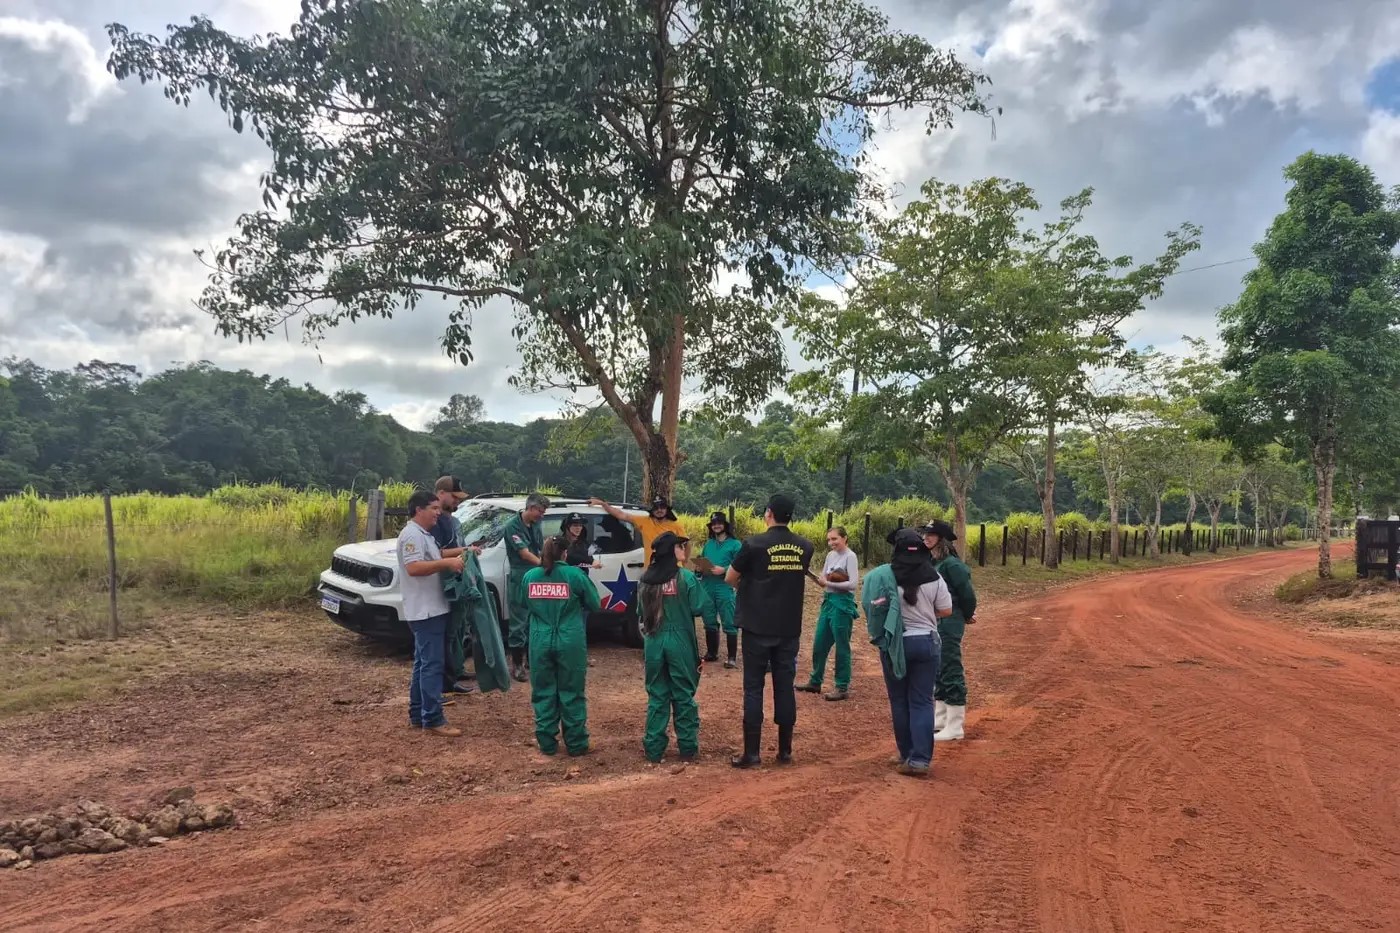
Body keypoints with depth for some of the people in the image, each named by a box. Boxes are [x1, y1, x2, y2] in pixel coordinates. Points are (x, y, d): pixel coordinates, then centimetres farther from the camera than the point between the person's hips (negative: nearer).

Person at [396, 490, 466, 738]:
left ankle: (418, 714, 22)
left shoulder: (424, 534, 17)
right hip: (425, 611, -11)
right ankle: (433, 720, -7)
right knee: (432, 665, -9)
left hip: (431, 610, 11)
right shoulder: (412, 534, -16)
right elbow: (413, 568, -27)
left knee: (423, 663, 15)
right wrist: (447, 563, -27)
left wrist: (453, 560, 12)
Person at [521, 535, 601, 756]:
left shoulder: (530, 576, 3)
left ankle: (547, 743, 16)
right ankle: (576, 744, 13)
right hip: (570, 642, -2)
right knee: (571, 694, 7)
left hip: (540, 642, 2)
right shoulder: (574, 574, -6)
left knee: (543, 693, 12)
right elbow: (595, 605, 4)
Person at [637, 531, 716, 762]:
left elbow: (641, 611, 10)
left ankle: (654, 748, 15)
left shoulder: (645, 579, 1)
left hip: (653, 643, 3)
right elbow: (705, 608, -13)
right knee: (683, 695, 8)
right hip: (680, 643, -3)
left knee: (656, 696, 12)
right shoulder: (686, 578, -12)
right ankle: (687, 747, 15)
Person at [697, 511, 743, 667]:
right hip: (707, 587, 6)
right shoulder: (708, 544, 16)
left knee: (729, 624, -6)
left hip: (724, 588, -6)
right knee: (709, 621, 14)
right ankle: (711, 652, 26)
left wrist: (723, 570, -20)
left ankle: (732, 657, -2)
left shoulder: (735, 544, -1)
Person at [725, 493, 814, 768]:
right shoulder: (804, 547, 2)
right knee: (785, 687, 10)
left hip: (758, 627, -4)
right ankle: (785, 750, 15)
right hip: (790, 628, 4)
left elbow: (730, 579, 0)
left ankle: (751, 752, 3)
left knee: (753, 688, 2)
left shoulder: (754, 544, -11)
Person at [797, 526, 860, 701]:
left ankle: (843, 688, 10)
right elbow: (823, 578, 10)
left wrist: (829, 583, -18)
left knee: (841, 647, 0)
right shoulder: (830, 555, 10)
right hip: (828, 601, 8)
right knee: (819, 644, 13)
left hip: (843, 604, -8)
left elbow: (853, 583, -20)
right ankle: (815, 682, 25)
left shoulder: (850, 556, -12)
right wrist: (824, 580, -13)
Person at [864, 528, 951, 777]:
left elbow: (872, 608, -8)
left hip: (895, 643, -1)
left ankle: (907, 754, 22)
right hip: (926, 642, 1)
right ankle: (920, 759, -1)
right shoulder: (933, 577, -7)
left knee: (899, 700, 13)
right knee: (922, 701, 6)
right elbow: (946, 610, 0)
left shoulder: (884, 575, -11)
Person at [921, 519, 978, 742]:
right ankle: (940, 719, 31)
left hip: (949, 625, -9)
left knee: (950, 671, -4)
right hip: (934, 623, 9)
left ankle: (954, 728, 2)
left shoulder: (952, 564, -17)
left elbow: (967, 594, -15)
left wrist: (967, 616, 1)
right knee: (937, 671, 18)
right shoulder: (931, 563, 9)